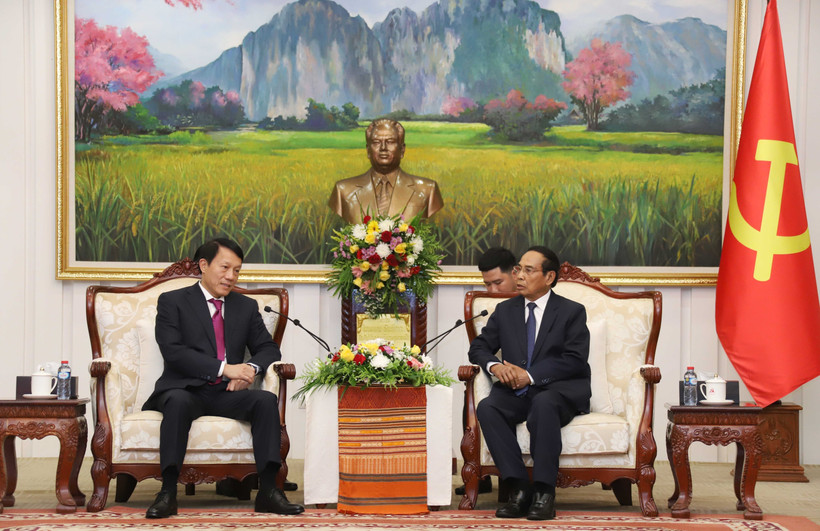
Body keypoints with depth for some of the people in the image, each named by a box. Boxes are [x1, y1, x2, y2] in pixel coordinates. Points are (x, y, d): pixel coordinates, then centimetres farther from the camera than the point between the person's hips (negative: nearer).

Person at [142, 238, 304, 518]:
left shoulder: (246, 306, 20)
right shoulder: (172, 302, 5)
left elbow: (269, 349, 16)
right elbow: (173, 351, -9)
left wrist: (251, 368, -9)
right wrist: (225, 368, -19)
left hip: (226, 393, 3)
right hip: (186, 389, -3)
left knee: (266, 399, -27)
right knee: (178, 402, -38)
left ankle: (268, 490, -30)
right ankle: (168, 492, -37)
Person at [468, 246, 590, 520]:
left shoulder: (572, 312, 5)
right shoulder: (504, 311, 18)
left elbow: (575, 361, -6)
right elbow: (478, 347, 15)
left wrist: (531, 375, -17)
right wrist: (494, 366, -10)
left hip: (559, 391, -4)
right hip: (515, 392, 4)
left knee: (543, 404, -39)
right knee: (487, 408, -29)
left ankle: (544, 492, -35)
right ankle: (519, 488, -30)